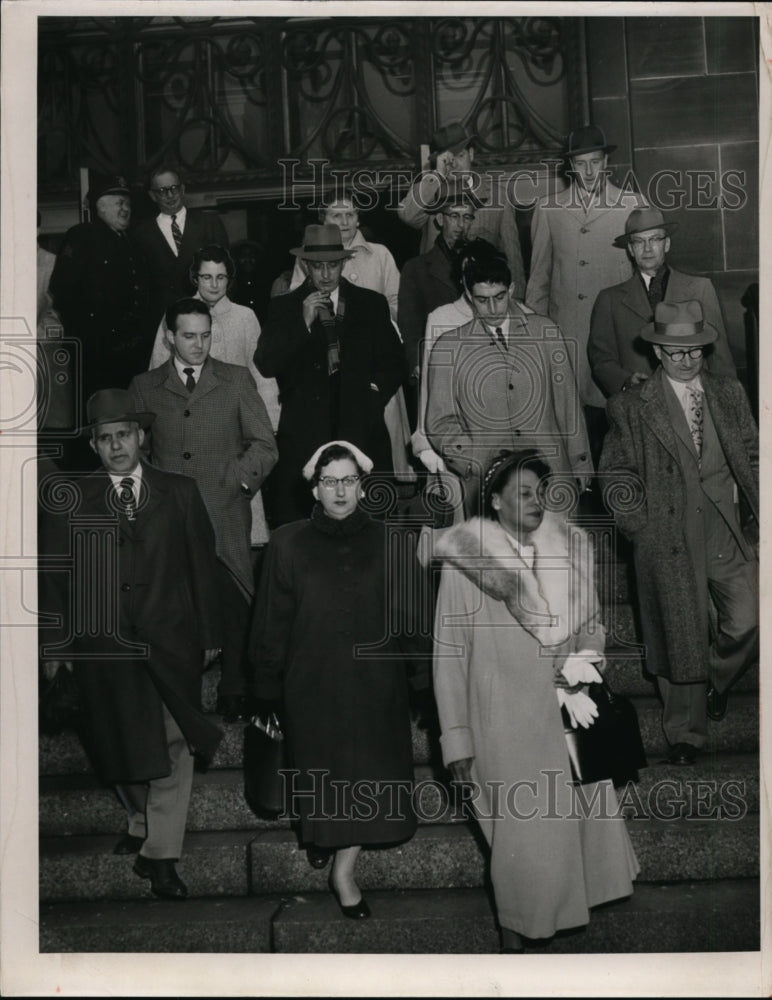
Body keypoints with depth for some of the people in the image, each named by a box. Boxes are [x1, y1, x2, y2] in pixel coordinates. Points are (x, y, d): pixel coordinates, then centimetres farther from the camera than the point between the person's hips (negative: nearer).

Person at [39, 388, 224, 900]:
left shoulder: (180, 493, 4)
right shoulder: (67, 501, 2)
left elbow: (202, 564, 6)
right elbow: (52, 573, 4)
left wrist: (210, 633, 5)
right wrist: (54, 642, 1)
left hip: (171, 641, 0)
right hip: (103, 646, 0)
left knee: (173, 748, 0)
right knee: (124, 746, 11)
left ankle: (161, 856, 9)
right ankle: (143, 822, 36)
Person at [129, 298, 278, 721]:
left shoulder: (237, 380, 11)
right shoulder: (144, 386, 13)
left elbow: (264, 445, 9)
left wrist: (233, 484, -3)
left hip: (225, 516, 0)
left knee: (234, 606, -5)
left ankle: (233, 694, 8)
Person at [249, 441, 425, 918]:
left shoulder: (385, 541, 0)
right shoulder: (289, 544, -3)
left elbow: (406, 618, 4)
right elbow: (272, 625, -2)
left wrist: (410, 675, -2)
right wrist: (268, 695, -2)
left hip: (376, 685, 1)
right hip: (313, 686, -1)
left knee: (370, 779, 4)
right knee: (322, 775, 12)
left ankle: (344, 870, 23)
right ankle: (317, 829, 45)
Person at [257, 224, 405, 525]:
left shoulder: (372, 304, 12)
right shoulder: (284, 307, 8)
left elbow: (394, 362, 17)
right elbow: (265, 365, -3)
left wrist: (374, 392, 1)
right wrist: (303, 322, -10)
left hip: (361, 431, 1)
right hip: (304, 435, -1)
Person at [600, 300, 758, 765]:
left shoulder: (730, 392, 9)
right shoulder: (631, 406, -1)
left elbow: (752, 455, 15)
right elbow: (617, 472, 2)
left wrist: (755, 511, 6)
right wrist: (641, 526, -5)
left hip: (728, 524, 3)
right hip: (669, 532, -3)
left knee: (748, 621, -2)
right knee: (681, 634, 2)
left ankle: (718, 679, 32)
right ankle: (685, 734, 18)